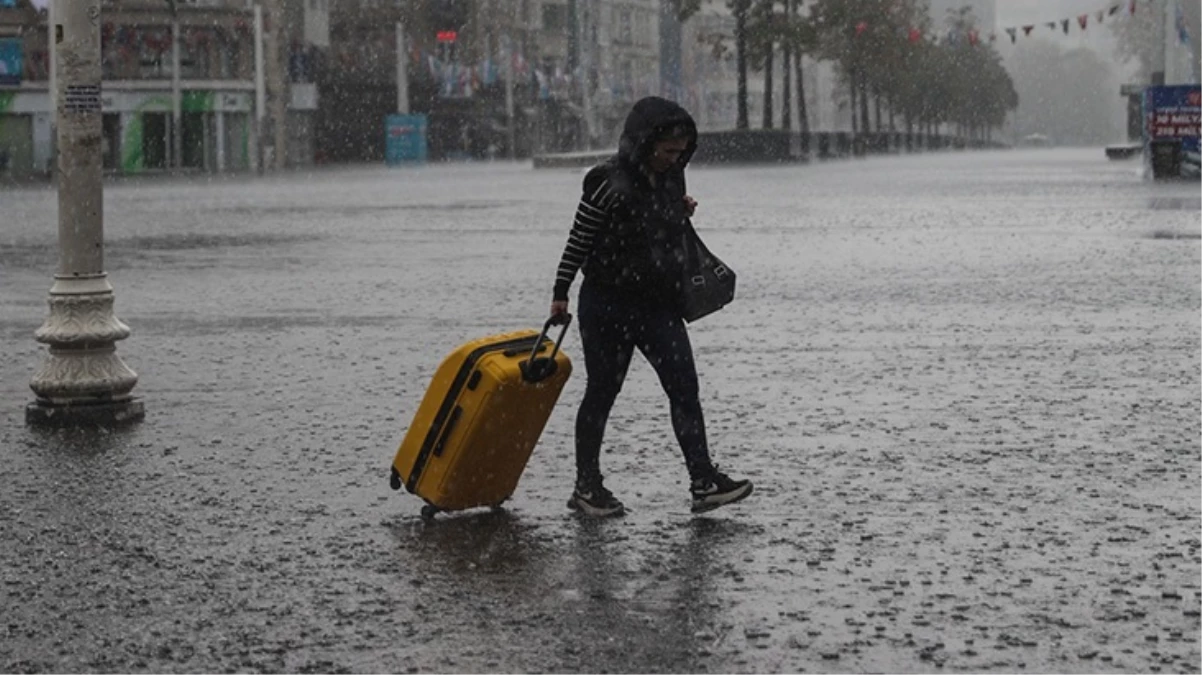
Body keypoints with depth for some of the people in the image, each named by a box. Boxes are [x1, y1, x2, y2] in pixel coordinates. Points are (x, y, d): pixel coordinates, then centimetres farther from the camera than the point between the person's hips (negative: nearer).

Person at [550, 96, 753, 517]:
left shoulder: (672, 179, 4)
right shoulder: (609, 183, -16)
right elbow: (578, 240, -8)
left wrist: (684, 211, 3)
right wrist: (560, 293, -6)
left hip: (658, 304, 6)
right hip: (607, 305, -6)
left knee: (684, 388, -4)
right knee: (601, 393, 5)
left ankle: (703, 482, -4)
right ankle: (586, 487, 16)